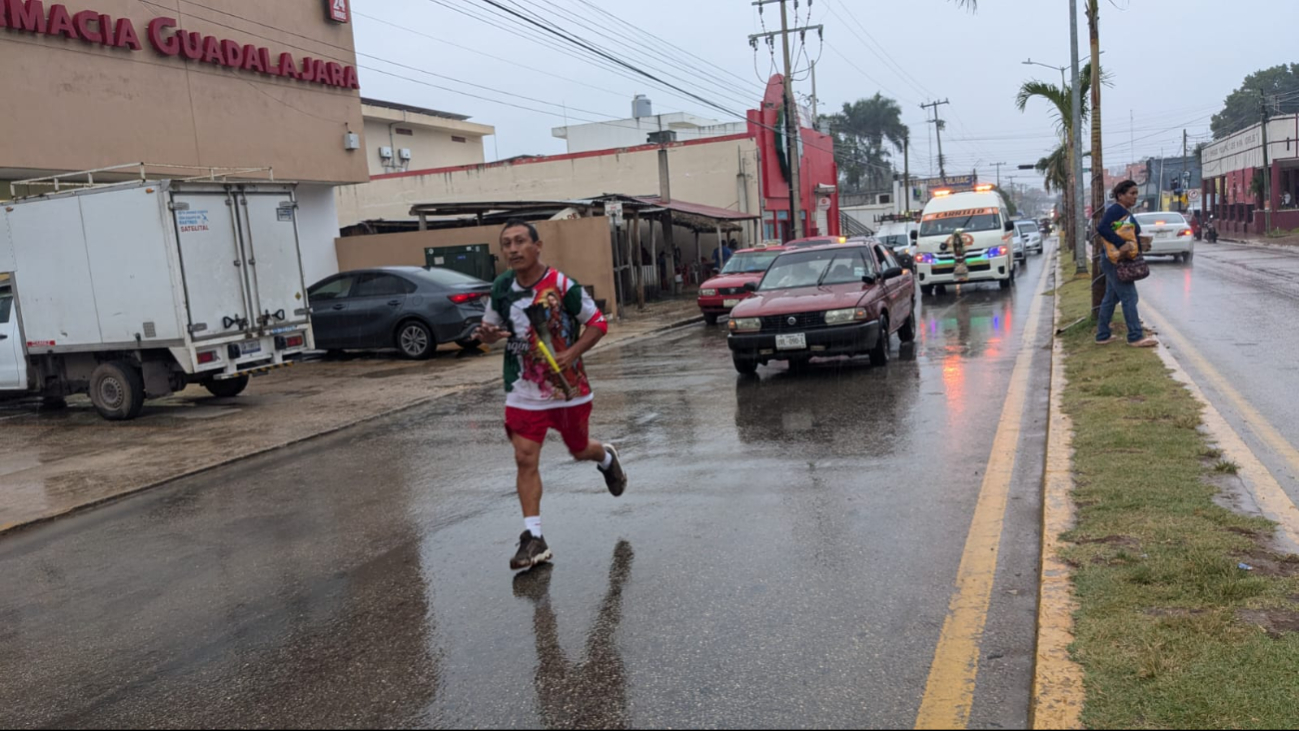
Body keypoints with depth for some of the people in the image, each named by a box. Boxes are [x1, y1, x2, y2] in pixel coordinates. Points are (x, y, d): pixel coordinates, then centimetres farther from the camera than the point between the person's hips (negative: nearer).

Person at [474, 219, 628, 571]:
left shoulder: (561, 285, -15)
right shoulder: (501, 288, 0)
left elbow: (598, 323, -8)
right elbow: (492, 328, 13)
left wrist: (571, 353, -22)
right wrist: (486, 334, -12)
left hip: (569, 388, -3)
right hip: (523, 393, 3)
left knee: (580, 450, 15)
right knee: (525, 459, -7)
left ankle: (607, 457, 53)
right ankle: (534, 539, -2)